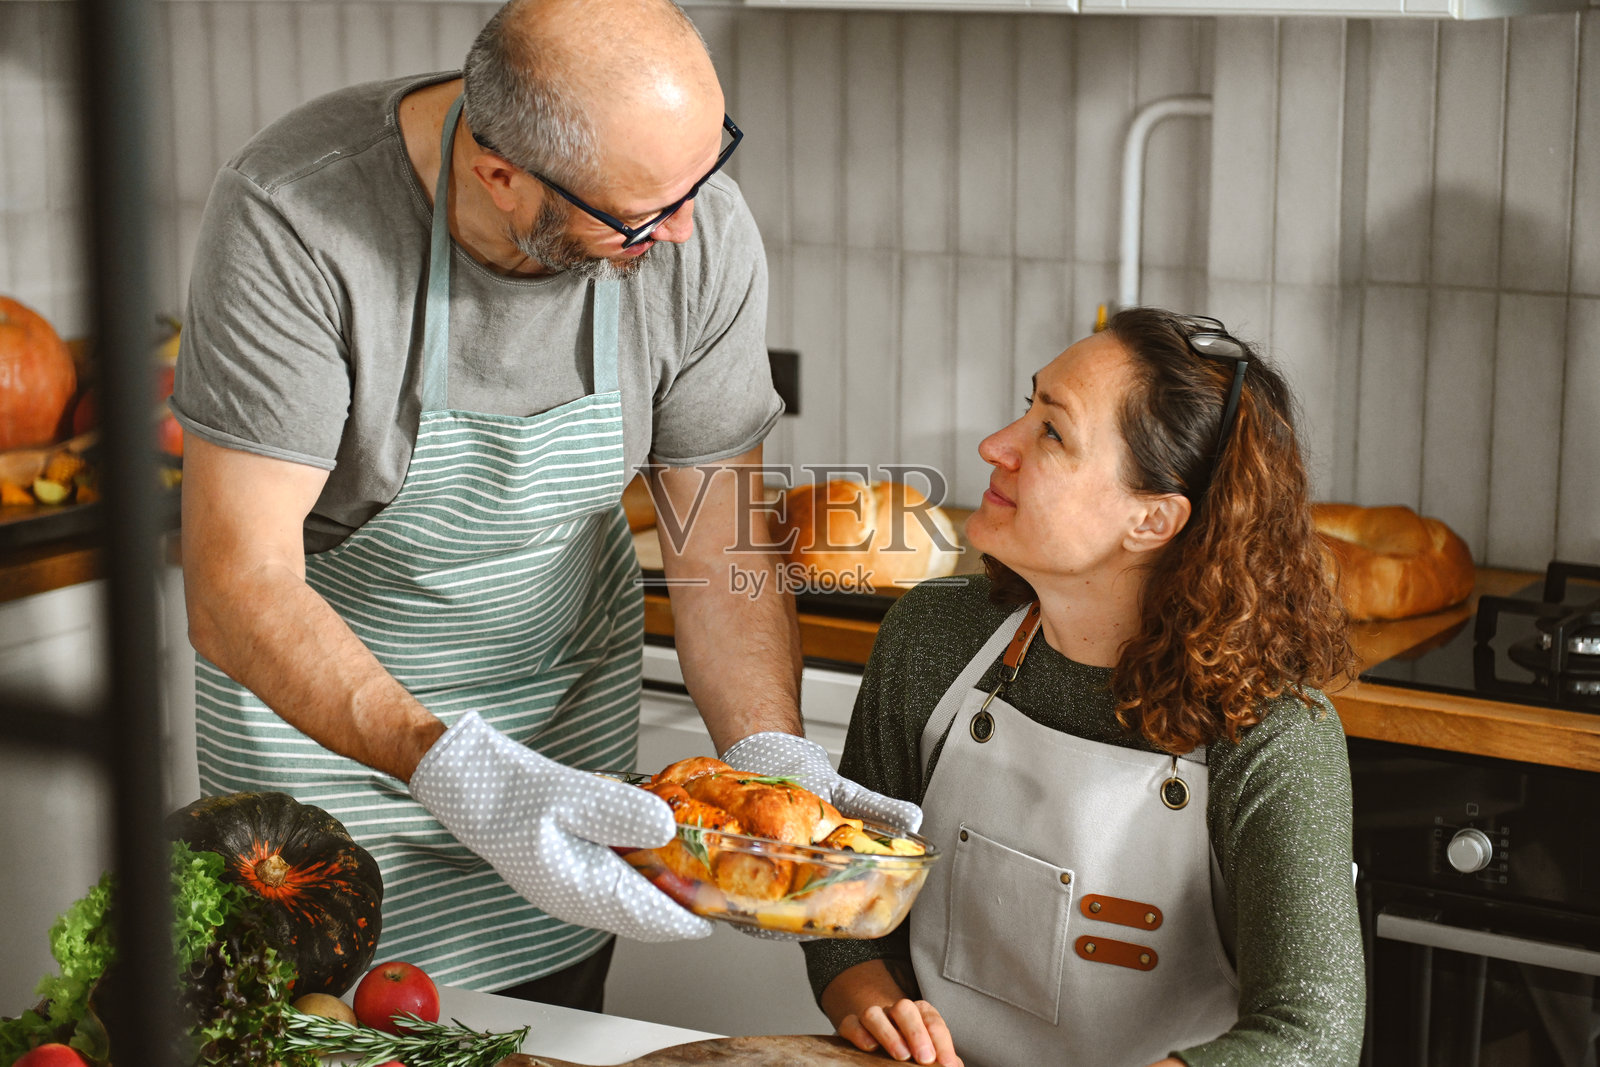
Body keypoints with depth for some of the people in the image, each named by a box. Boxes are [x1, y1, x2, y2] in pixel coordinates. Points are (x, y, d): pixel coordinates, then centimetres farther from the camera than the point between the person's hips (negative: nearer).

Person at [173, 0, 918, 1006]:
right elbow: (238, 589, -35)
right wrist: (462, 777, -47)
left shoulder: (701, 238, -22)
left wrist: (772, 759, -28)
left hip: (572, 681, 3)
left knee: (551, 1027, 17)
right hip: (315, 691, -3)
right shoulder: (293, 216, -33)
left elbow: (722, 554, -11)